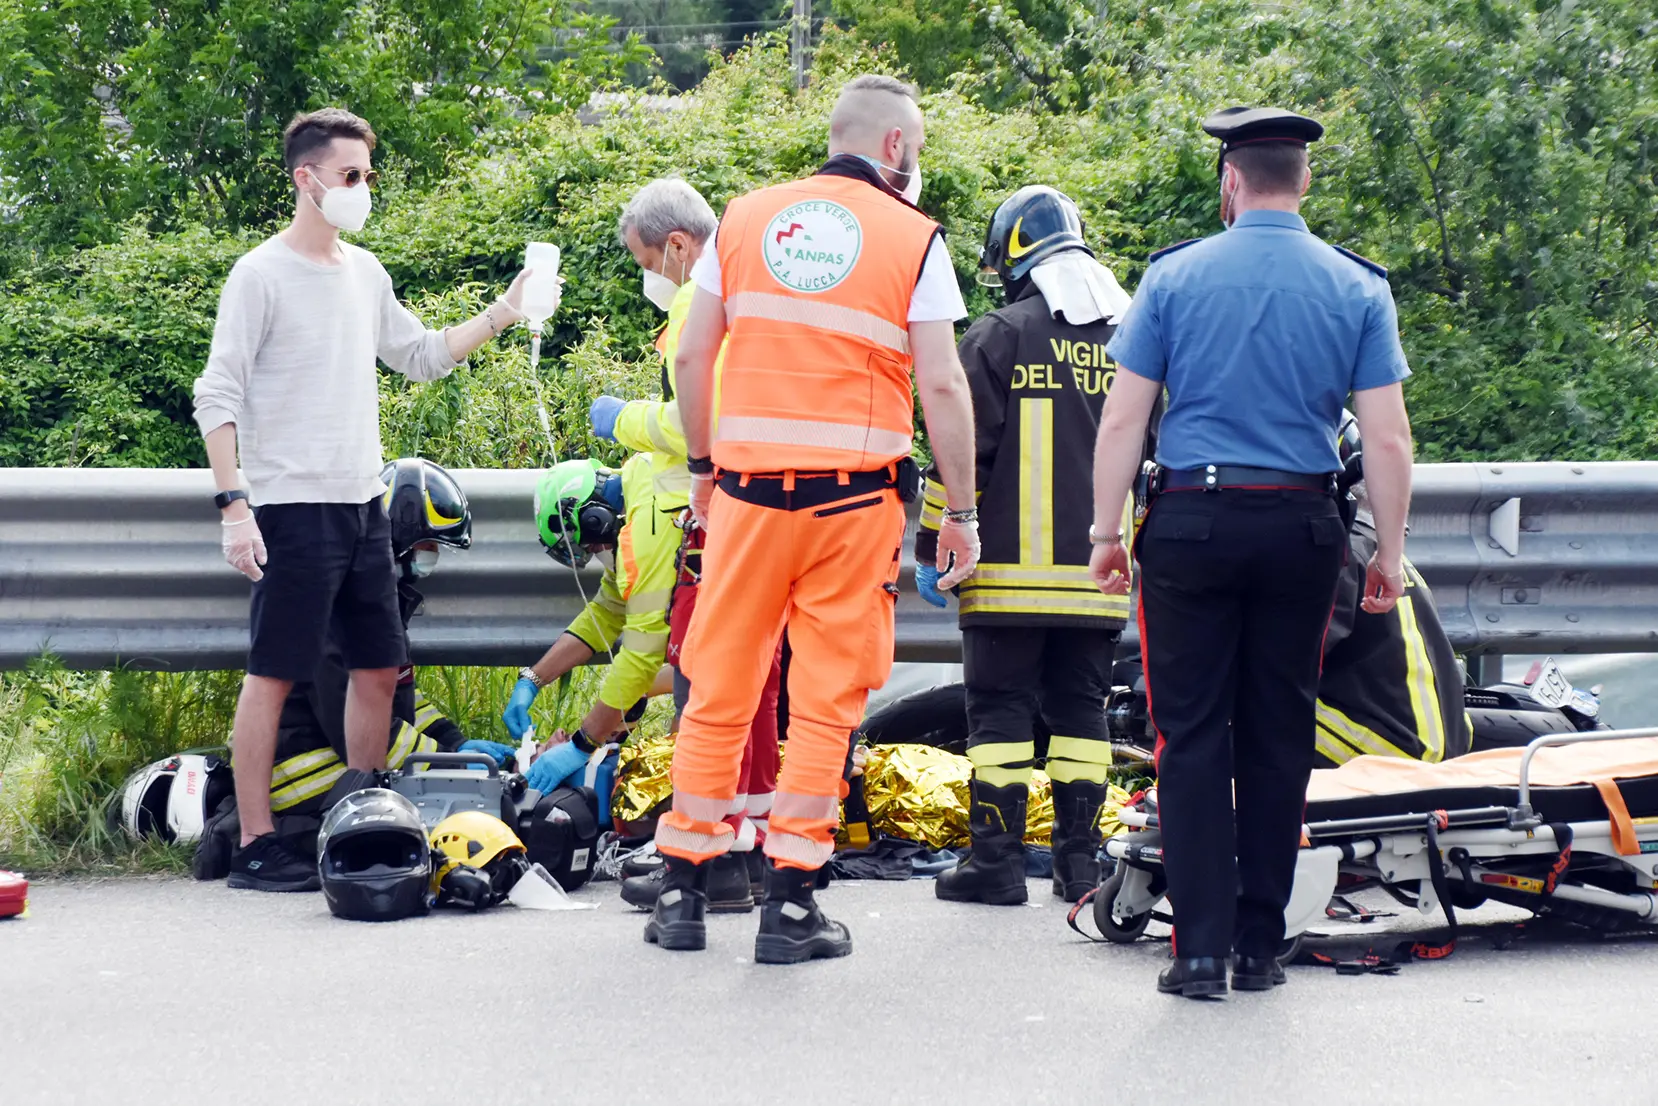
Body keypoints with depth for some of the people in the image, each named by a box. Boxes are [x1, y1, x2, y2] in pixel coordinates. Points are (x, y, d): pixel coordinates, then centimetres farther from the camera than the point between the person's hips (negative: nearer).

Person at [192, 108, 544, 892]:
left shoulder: (365, 274, 13)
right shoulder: (261, 275, -9)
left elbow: (424, 356, 24)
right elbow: (218, 397, -12)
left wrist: (503, 314, 12)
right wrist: (233, 506, -18)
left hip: (363, 505, 8)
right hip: (293, 506, -8)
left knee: (378, 668, 11)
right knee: (275, 673, -5)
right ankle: (255, 847, -2)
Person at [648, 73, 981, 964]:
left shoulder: (744, 220, 8)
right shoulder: (914, 239, -2)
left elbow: (692, 356, 8)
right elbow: (940, 385, -6)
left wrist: (702, 468, 19)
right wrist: (961, 513, 0)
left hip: (749, 488, 3)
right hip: (857, 496, -3)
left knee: (718, 693, 10)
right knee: (826, 703, 3)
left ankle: (682, 891, 14)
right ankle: (790, 905, 2)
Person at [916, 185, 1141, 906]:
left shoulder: (998, 338, -5)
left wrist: (931, 548, -1)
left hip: (1011, 574, -5)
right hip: (1099, 576, 5)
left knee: (999, 707, 0)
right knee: (1080, 707, 11)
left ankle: (997, 857, -2)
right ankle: (1079, 859, 9)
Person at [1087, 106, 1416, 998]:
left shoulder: (1174, 278, -1)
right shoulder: (1357, 289, 2)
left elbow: (1121, 421, -2)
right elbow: (1387, 439, 0)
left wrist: (1105, 531, 6)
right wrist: (1389, 553, 8)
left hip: (1191, 525, -1)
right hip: (1300, 529, 1)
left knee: (1192, 733, 1)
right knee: (1277, 734, 9)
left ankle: (1201, 947, -4)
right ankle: (1259, 946, 12)